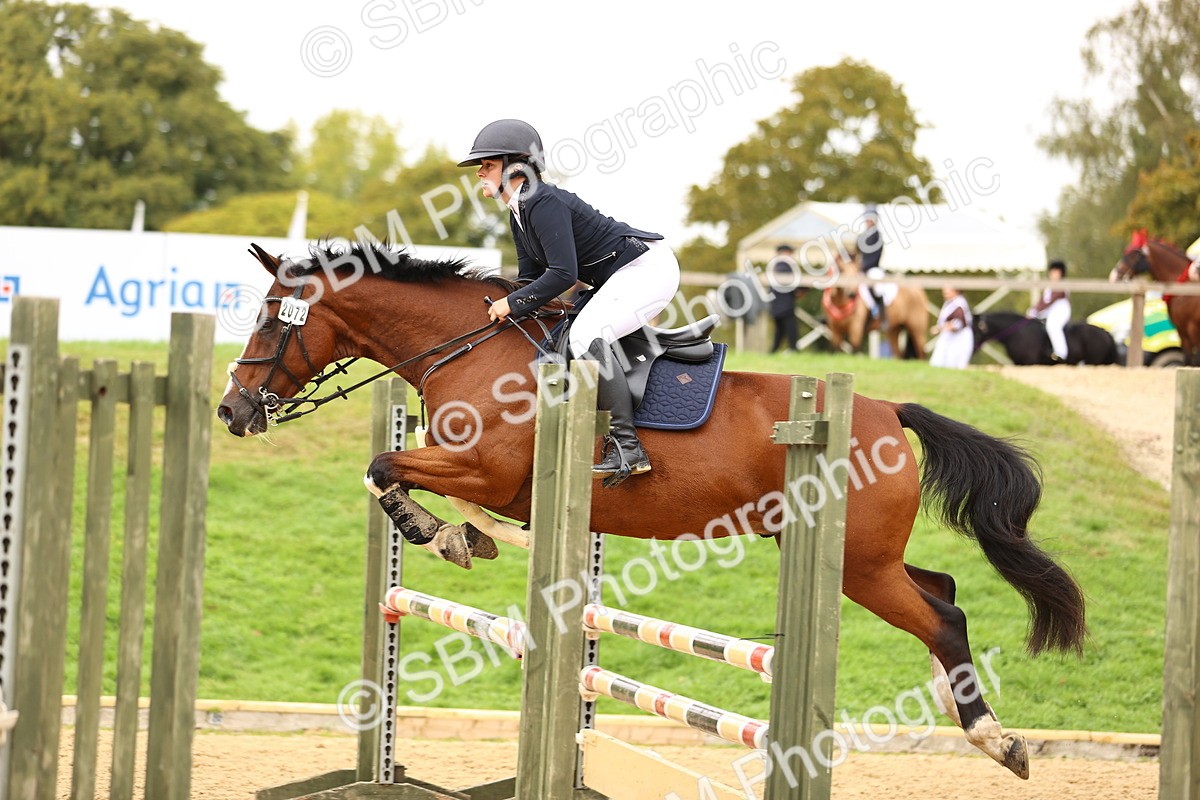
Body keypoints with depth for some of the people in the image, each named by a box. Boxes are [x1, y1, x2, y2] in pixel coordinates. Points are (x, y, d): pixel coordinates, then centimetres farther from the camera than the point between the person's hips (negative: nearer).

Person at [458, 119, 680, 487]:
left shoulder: (545, 203, -21)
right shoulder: (519, 213, 11)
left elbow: (563, 273, -28)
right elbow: (531, 276, 17)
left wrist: (514, 303, -20)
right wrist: (505, 306, 1)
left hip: (648, 265, -11)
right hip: (622, 277, 11)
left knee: (585, 335, -27)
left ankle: (627, 447, -27)